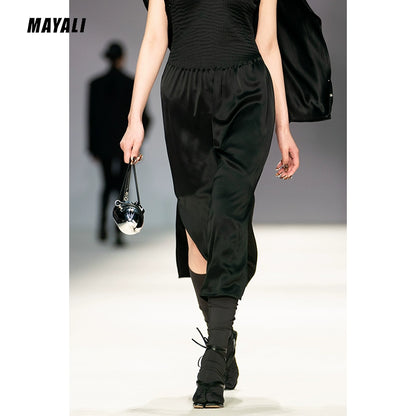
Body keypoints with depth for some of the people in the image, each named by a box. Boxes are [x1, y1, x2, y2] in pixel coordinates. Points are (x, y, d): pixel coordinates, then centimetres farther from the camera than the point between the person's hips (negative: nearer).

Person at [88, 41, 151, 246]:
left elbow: (92, 117, 1)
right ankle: (119, 233, -8)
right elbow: (140, 113, -5)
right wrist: (145, 122, 18)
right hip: (126, 142, -2)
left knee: (108, 184, 19)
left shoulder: (96, 84, -1)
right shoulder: (132, 83, -7)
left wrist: (93, 147, 6)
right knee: (122, 186, 2)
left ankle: (103, 225, 6)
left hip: (104, 142, 2)